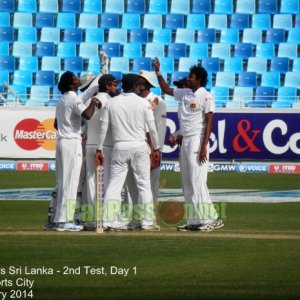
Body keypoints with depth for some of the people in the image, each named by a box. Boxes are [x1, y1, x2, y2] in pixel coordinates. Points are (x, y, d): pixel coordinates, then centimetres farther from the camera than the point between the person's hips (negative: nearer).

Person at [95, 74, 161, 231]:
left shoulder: (112, 103, 3)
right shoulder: (143, 103, -3)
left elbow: (103, 127, 3)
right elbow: (152, 127, -2)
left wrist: (99, 149, 10)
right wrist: (156, 148, 8)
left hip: (120, 147, 2)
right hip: (139, 147, -2)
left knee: (114, 184, 4)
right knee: (144, 184, 5)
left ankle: (110, 220, -4)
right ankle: (146, 221, 3)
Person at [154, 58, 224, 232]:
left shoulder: (206, 97, -9)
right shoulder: (185, 94, 13)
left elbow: (209, 123, -14)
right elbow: (166, 89, 27)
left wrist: (204, 147, -20)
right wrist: (158, 72, 16)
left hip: (197, 141, -8)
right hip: (185, 142, 8)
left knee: (197, 182, -14)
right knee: (187, 184, 7)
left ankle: (211, 218, -13)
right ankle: (193, 221, 9)